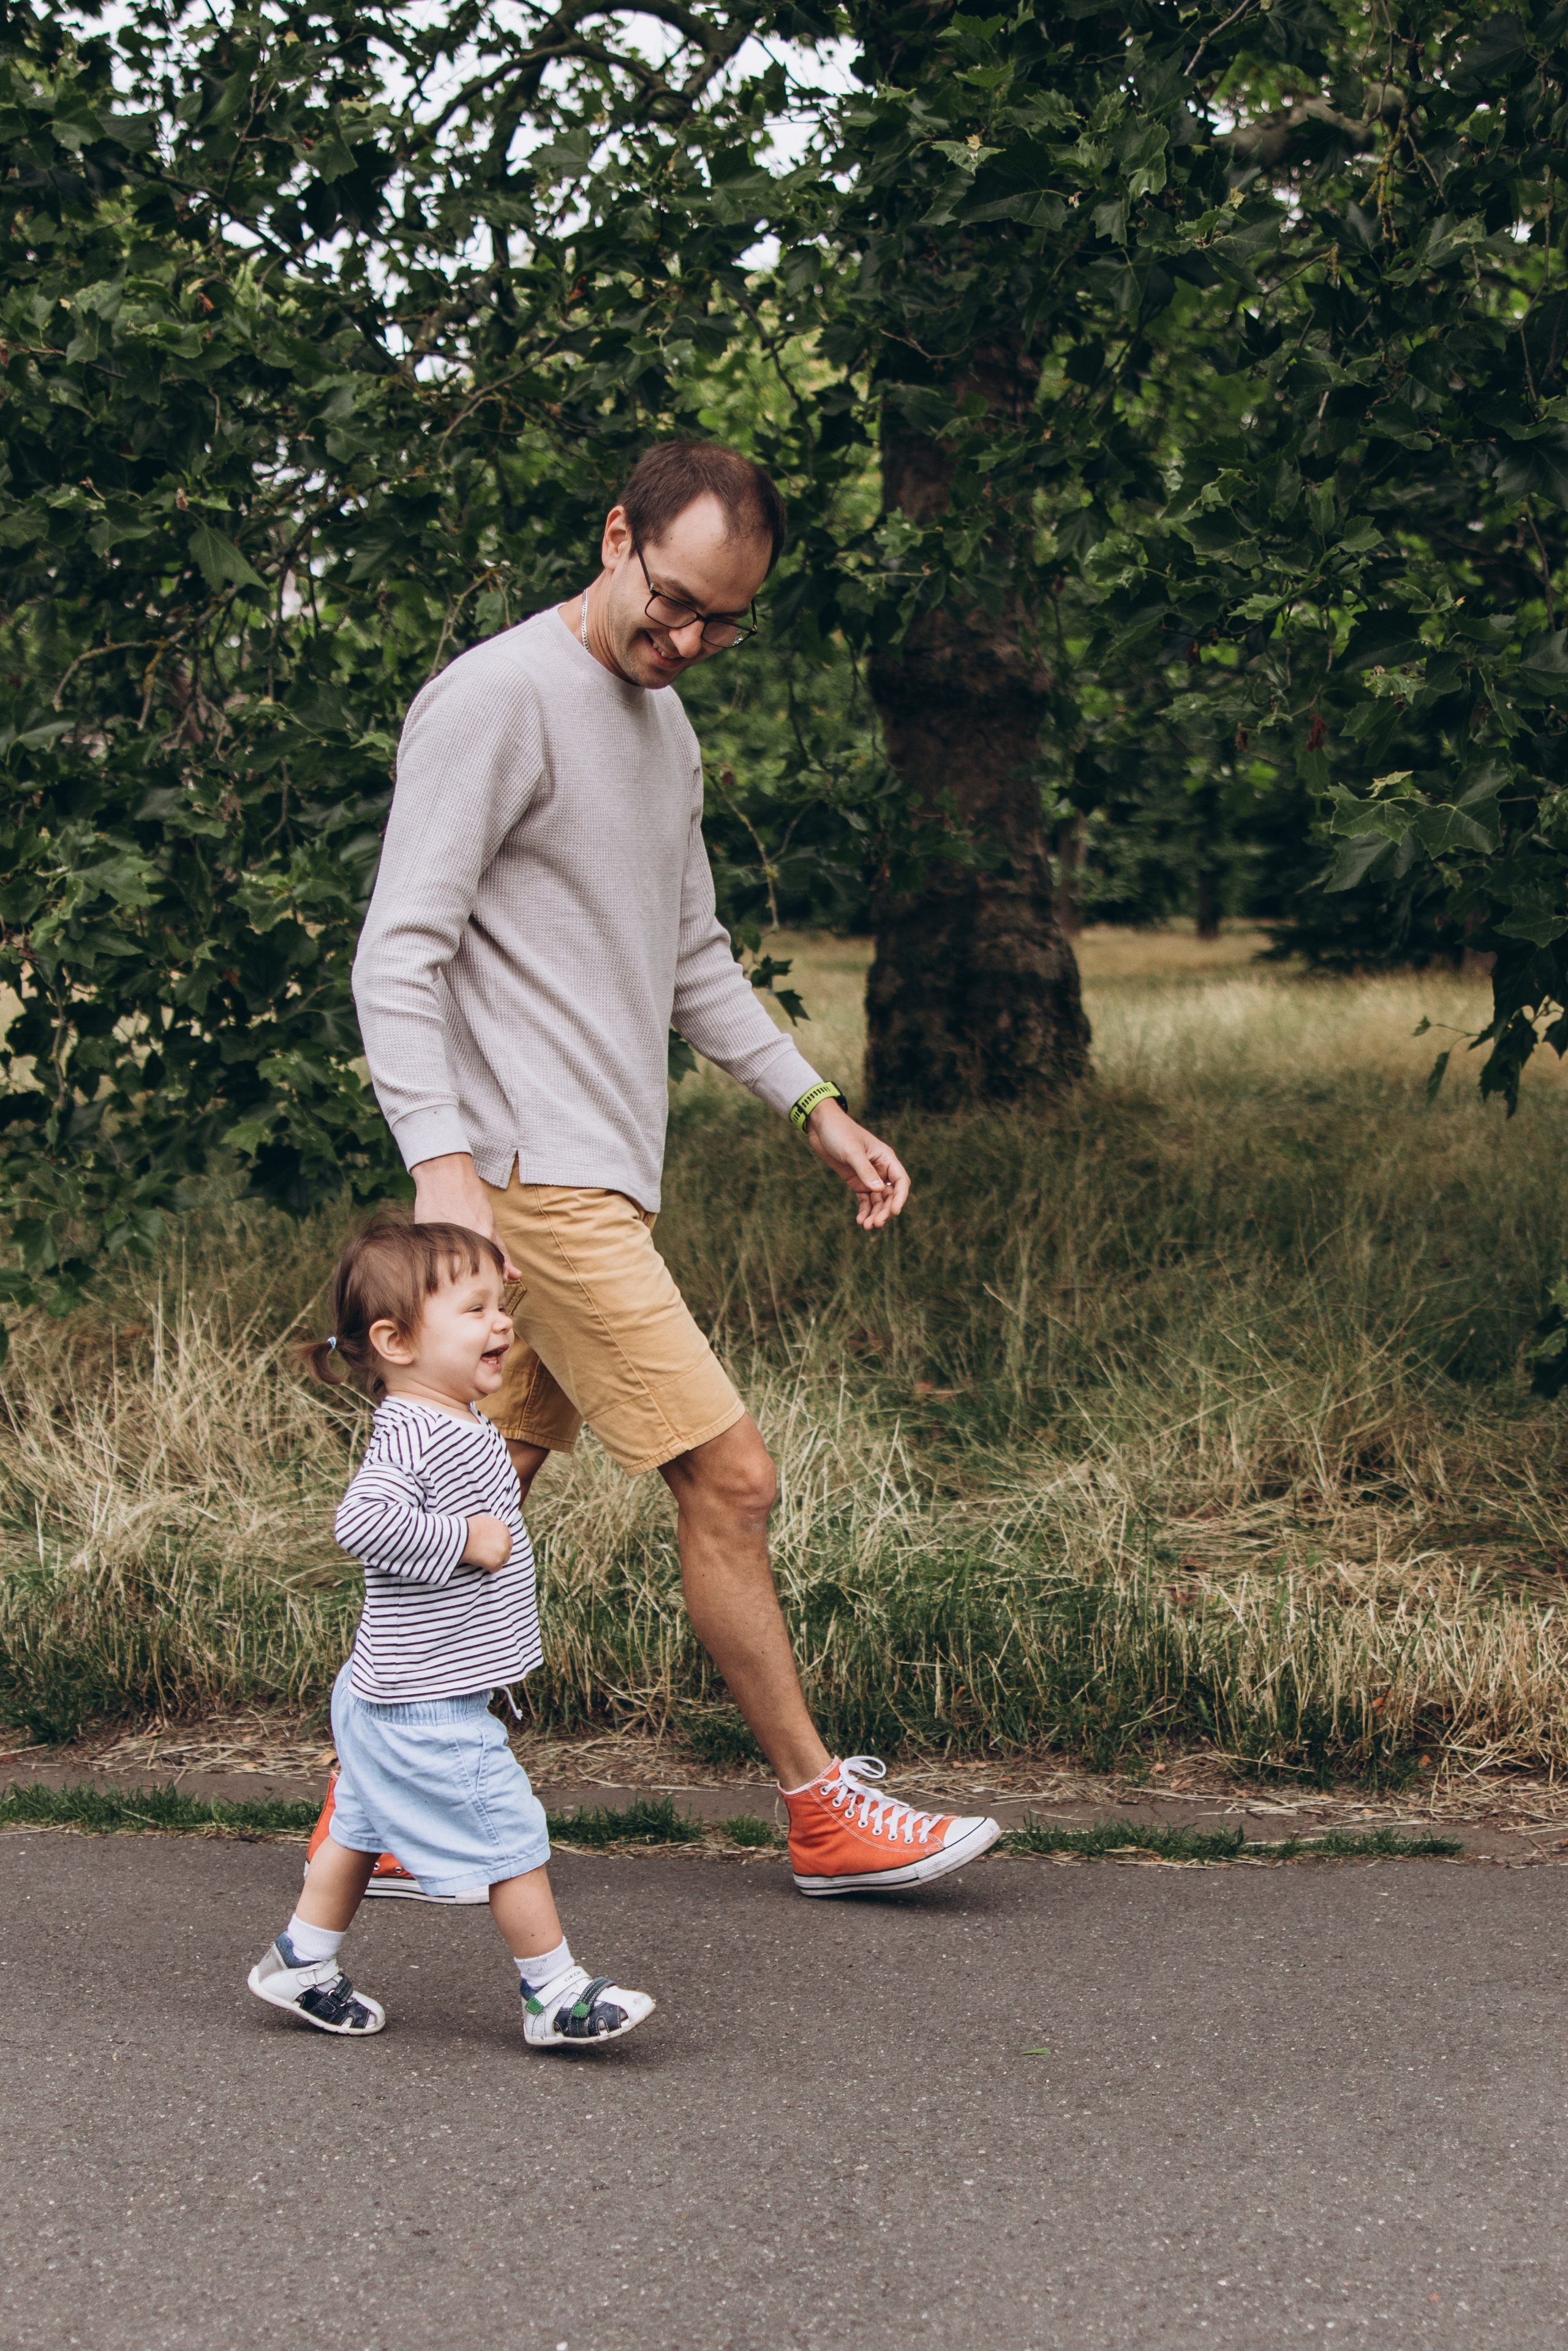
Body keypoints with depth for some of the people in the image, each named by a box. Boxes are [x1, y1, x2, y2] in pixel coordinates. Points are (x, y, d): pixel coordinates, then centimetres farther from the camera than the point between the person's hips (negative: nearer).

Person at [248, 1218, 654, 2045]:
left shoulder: (452, 1425, 9)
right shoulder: (411, 1438, -24)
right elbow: (364, 1522, -38)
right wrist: (464, 1538, -30)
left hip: (394, 1698, 11)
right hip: (426, 1708, -11)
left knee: (362, 1825, 21)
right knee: (509, 1832, -2)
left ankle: (300, 1961, 33)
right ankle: (555, 1993, 7)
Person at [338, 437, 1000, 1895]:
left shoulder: (664, 720, 18)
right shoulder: (498, 698, -11)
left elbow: (691, 957, 27)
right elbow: (400, 953, -16)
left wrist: (813, 1106, 19)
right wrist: (442, 1158, -26)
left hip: (596, 1183, 9)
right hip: (538, 1176, -9)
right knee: (729, 1479, -6)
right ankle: (823, 1810, 6)